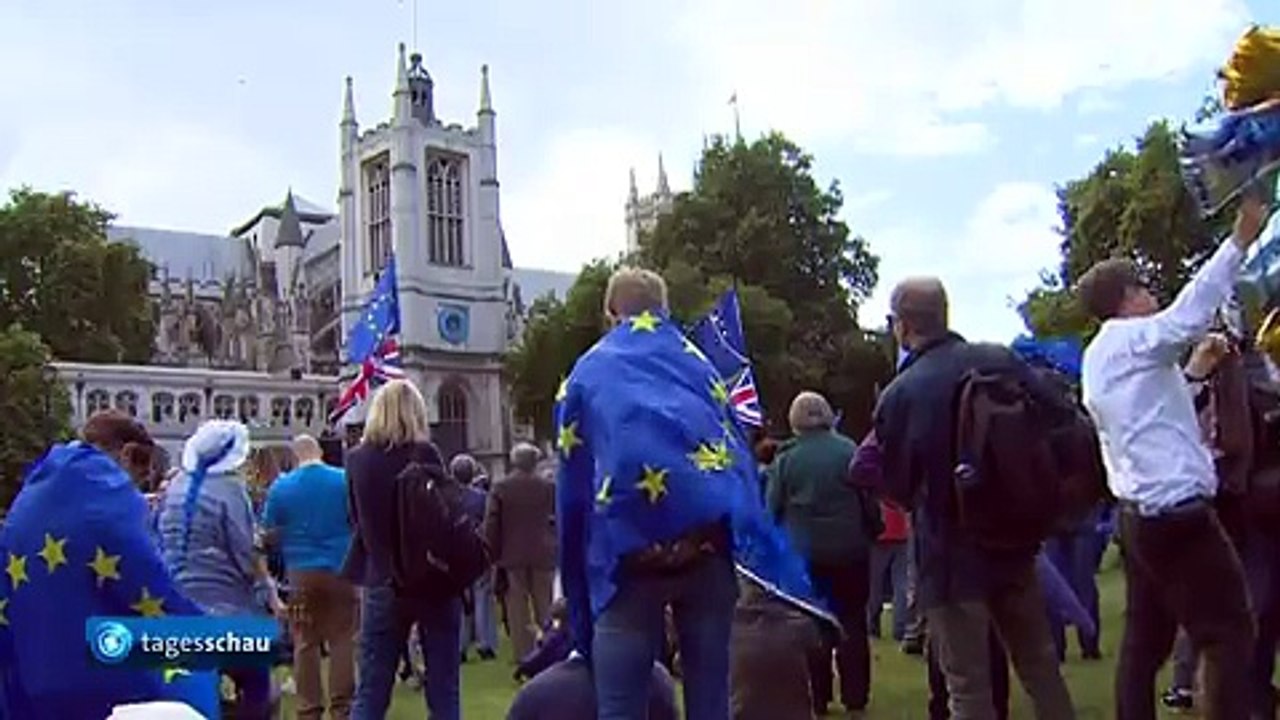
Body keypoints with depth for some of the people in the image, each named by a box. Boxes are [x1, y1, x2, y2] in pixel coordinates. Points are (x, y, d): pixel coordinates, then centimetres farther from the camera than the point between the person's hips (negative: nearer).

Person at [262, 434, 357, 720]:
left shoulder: (280, 486, -3)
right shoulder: (344, 480, -6)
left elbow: (271, 533, 4)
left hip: (301, 571, 1)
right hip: (340, 568, 0)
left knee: (305, 642, 9)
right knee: (342, 639, 6)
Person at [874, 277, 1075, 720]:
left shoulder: (898, 395, -14)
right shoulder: (1001, 361, -5)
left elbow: (897, 488, -4)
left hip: (950, 555, -4)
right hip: (1014, 540, 4)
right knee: (1040, 666, 20)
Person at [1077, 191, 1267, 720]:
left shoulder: (1100, 358, 19)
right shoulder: (1131, 340, -10)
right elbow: (1193, 307, -26)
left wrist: (1192, 373, 17)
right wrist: (1240, 239, -24)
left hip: (1138, 513, 10)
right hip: (1177, 510, -10)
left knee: (1145, 636, 11)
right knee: (1230, 632, -3)